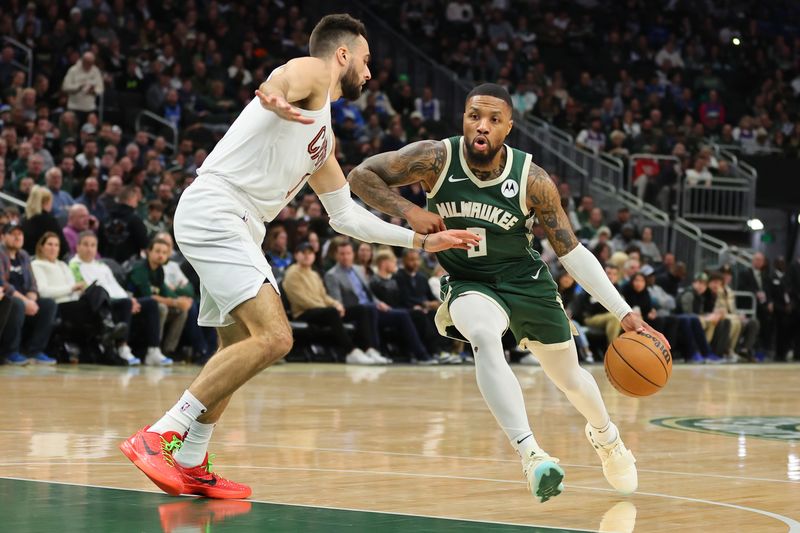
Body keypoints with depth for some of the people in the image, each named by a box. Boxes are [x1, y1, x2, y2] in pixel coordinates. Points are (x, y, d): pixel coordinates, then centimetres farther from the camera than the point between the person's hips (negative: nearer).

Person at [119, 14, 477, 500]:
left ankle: (190, 465, 24)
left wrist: (421, 240, 31)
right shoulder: (311, 71, 0)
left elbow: (346, 215, 33)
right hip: (214, 211, -11)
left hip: (239, 228, 11)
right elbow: (281, 80, -27)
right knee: (273, 338, -19)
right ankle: (159, 436, -19)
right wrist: (277, 99, -53)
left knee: (240, 349, 18)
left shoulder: (324, 135, 27)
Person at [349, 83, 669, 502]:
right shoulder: (436, 158, -20)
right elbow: (361, 175, -12)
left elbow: (572, 253, -13)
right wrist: (409, 211, -26)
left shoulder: (532, 180, -19)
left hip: (527, 282, 1)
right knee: (484, 337, -36)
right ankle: (530, 454, -41)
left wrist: (625, 313, -18)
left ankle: (604, 435, 51)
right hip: (469, 284, -1)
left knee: (570, 377, 16)